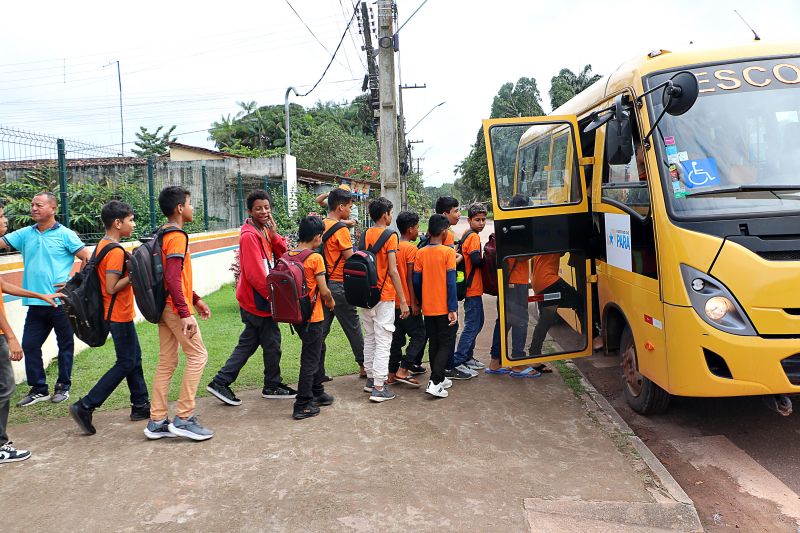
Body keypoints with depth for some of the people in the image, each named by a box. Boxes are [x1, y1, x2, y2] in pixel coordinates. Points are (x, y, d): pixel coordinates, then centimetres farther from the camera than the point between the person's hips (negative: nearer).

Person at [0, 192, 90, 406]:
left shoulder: (65, 234, -4)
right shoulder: (25, 234, 9)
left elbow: (87, 259, -4)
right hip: (35, 303, 5)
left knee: (65, 345, 8)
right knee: (29, 345, 7)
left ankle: (63, 386, 22)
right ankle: (38, 389, 19)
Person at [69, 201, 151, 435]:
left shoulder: (102, 245, 9)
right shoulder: (116, 251, -21)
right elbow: (112, 288, -25)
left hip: (118, 314, 10)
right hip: (120, 315, -10)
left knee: (134, 359, 15)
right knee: (126, 363, -2)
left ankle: (140, 406, 23)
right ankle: (85, 407, 0)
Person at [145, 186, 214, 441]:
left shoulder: (164, 235, 15)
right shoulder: (177, 237, -15)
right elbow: (173, 279, -25)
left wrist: (195, 299, 21)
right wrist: (185, 314, -27)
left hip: (165, 307, 10)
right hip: (176, 307, -10)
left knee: (167, 362, 11)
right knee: (198, 355, -3)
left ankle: (157, 422, 15)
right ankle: (184, 418, -1)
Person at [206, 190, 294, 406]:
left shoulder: (265, 231, 11)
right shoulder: (249, 235, -17)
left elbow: (283, 255, 3)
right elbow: (255, 274, -22)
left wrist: (273, 234, -9)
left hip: (258, 299, 9)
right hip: (257, 299, -9)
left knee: (248, 343, 14)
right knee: (272, 342, 4)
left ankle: (221, 382, 19)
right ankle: (273, 386, 20)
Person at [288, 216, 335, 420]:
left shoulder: (288, 256, 3)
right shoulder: (315, 258, -17)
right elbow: (324, 291, -16)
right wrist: (331, 302, 5)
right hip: (312, 316, -8)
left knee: (318, 349, 24)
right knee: (310, 360, 1)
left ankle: (317, 392, 35)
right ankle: (302, 405, 6)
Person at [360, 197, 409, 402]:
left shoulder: (365, 235, 8)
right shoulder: (390, 236, -11)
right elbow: (393, 271, -14)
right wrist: (403, 300, -11)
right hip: (384, 296, -7)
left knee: (369, 338, 16)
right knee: (383, 341, -3)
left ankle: (370, 378, 25)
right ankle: (379, 387, -2)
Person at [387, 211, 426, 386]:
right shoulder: (411, 248, -12)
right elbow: (410, 278, -15)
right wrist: (414, 303, -13)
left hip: (394, 300, 7)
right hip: (407, 302, -7)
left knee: (397, 336, 12)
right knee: (419, 335, 2)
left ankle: (392, 373, 14)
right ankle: (403, 370, -5)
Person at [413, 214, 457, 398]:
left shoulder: (421, 253, 2)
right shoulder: (448, 252, -10)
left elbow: (416, 281, 3)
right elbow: (451, 282, -14)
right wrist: (453, 309, -12)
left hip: (428, 307, 4)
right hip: (444, 308, -4)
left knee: (434, 343, 16)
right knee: (446, 344, 2)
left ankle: (440, 378, 24)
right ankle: (435, 382, -9)